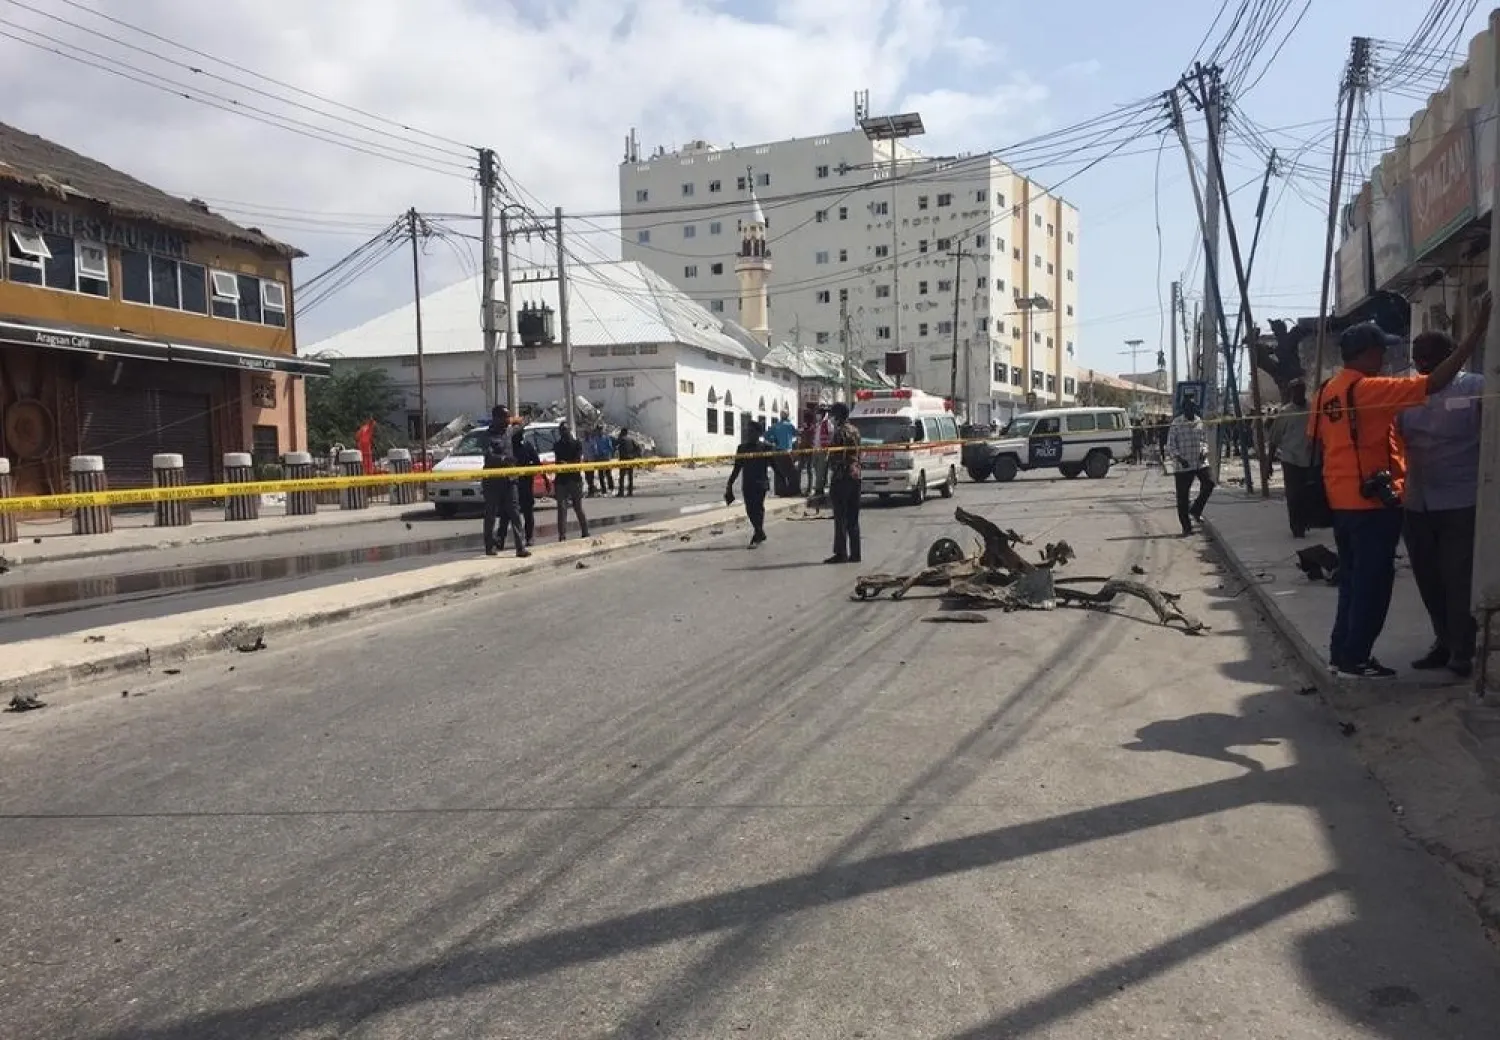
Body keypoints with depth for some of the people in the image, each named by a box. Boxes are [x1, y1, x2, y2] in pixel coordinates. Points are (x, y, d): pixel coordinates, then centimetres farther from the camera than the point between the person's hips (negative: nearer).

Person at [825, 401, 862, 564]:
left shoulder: (839, 432, -12)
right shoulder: (855, 430, 13)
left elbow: (835, 456, -16)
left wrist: (831, 480, -12)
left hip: (841, 477, -8)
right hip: (855, 476, 8)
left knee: (840, 518, -5)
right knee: (853, 518, 10)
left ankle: (841, 553, -5)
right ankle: (855, 553, 11)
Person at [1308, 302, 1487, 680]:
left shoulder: (1327, 392, 8)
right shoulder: (1370, 388, -16)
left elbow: (1317, 442, 14)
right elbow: (1434, 383, -23)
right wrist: (1478, 331, -21)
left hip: (1342, 502, 8)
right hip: (1374, 502, -8)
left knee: (1352, 581, 17)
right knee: (1373, 584, 1)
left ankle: (1342, 652, 21)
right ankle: (1355, 659, 6)